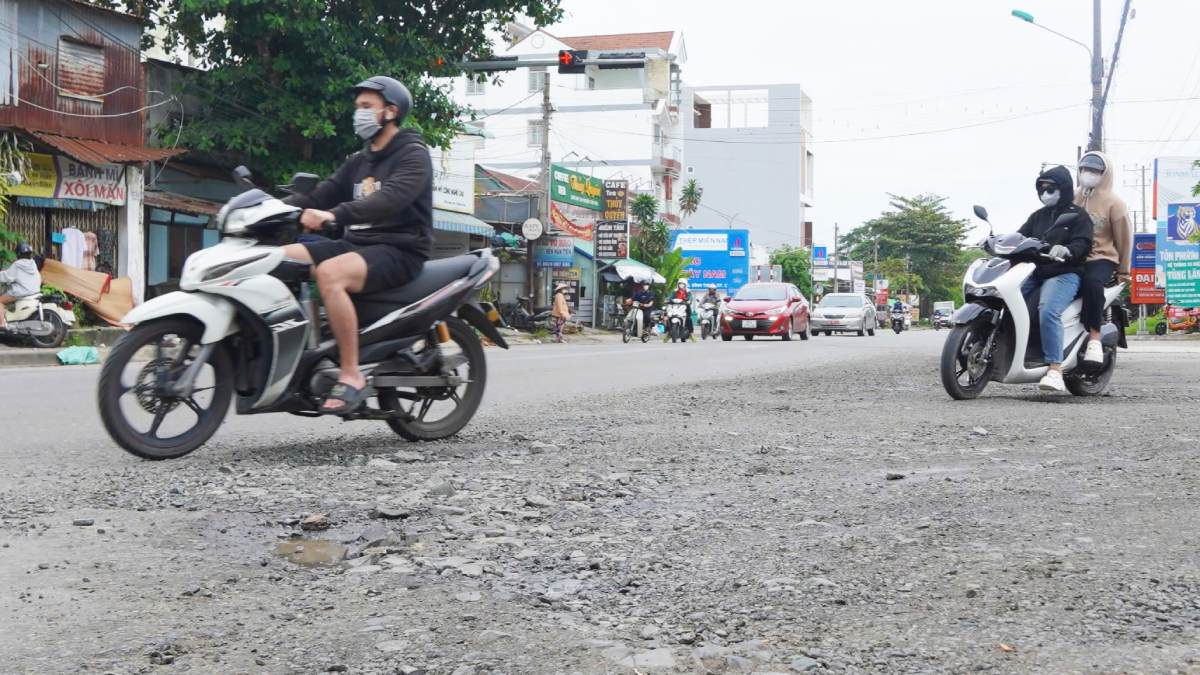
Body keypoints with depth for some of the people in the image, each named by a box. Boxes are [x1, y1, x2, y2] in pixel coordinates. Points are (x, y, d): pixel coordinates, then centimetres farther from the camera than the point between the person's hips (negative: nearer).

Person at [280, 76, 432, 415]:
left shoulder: (413, 155, -5)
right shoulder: (359, 161, 23)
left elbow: (390, 199, -24)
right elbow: (318, 198, 15)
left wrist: (334, 214, -36)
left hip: (399, 250, -8)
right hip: (356, 243, 9)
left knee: (329, 273, -35)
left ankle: (351, 377, -32)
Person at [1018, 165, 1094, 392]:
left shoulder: (1077, 215, 5)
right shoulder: (1037, 216, 25)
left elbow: (1083, 245, -9)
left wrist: (1066, 250, -31)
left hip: (1064, 274, -7)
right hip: (1034, 272, 7)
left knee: (1048, 311, -33)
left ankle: (1055, 371, -38)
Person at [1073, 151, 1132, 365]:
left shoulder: (1113, 202, 1)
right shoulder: (1073, 198, 14)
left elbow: (1124, 238, 4)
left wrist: (1123, 272, 6)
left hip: (1101, 258, -5)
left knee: (1092, 282, -37)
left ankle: (1094, 338, -34)